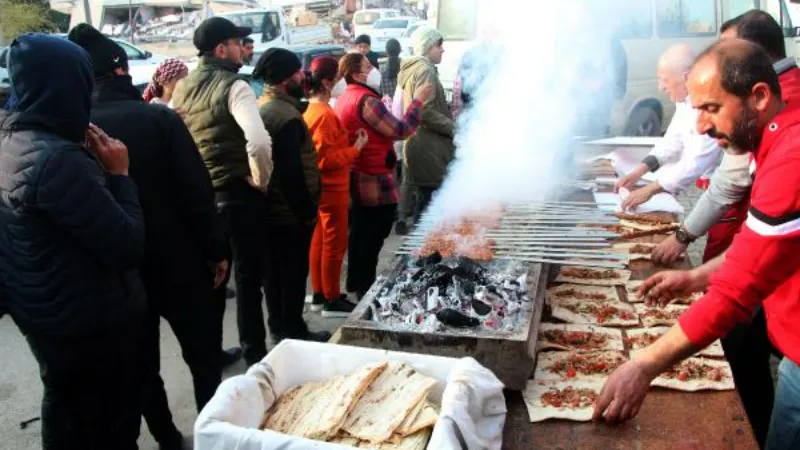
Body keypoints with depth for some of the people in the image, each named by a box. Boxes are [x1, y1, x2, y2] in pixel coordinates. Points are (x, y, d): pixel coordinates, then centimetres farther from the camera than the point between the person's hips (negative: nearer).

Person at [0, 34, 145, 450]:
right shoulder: (58, 158, -29)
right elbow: (128, 248, -27)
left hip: (47, 316, 9)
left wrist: (95, 166, -1)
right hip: (91, 324, -9)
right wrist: (118, 174, -17)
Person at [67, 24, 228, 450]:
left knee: (141, 363, 18)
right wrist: (217, 250, -5)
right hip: (178, 260, -3)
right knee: (205, 356, 12)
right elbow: (197, 190, -15)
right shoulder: (159, 117, -13)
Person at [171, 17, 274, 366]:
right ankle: (253, 353, 14)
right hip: (238, 194, -7)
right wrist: (260, 179, -15)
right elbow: (259, 141, -30)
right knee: (248, 277, 4)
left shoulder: (181, 89, 9)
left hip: (197, 194, 7)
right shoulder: (232, 86, -14)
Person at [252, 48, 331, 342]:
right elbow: (291, 173, -25)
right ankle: (292, 332, 14)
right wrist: (307, 212, -16)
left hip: (270, 208, 9)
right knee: (293, 274, 3)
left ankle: (278, 328, 29)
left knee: (275, 272, 17)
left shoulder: (261, 107, 10)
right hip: (290, 213, -9)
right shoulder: (286, 116, -21)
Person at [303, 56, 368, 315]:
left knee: (319, 241, 15)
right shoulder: (324, 114, -20)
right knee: (334, 244, 0)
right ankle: (332, 301, 9)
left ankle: (319, 294, 25)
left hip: (322, 187, 10)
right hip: (332, 189, -10)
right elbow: (326, 159, -23)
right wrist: (356, 149, -16)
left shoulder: (311, 110, 10)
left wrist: (349, 144, 11)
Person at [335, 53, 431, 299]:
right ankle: (365, 288, 9)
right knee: (373, 237, 0)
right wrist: (418, 100, -12)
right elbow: (401, 131, -19)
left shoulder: (346, 98, 11)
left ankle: (356, 282, 31)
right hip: (375, 179, -10)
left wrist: (382, 109, 11)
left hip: (358, 177, 10)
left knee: (360, 232, 19)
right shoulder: (367, 100, -21)